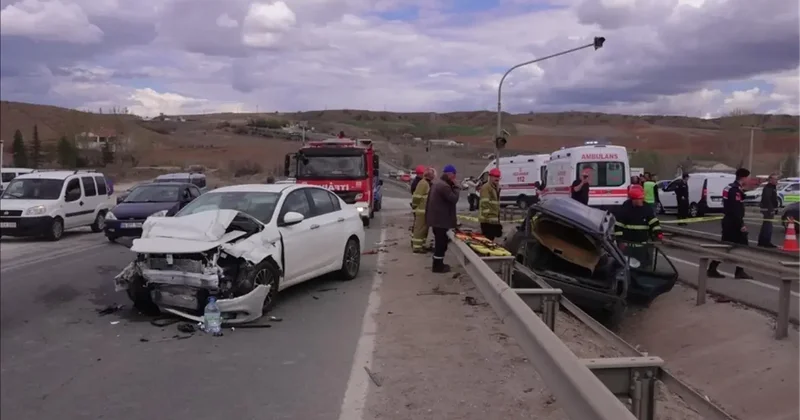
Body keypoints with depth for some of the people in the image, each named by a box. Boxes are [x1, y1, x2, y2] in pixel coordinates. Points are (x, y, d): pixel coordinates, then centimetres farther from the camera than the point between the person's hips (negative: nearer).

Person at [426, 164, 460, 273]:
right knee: (441, 243, -3)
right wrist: (456, 187, -10)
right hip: (441, 219, -11)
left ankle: (438, 264, 27)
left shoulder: (437, 183, 14)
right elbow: (454, 199, -18)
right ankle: (437, 266, 2)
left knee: (439, 242, 18)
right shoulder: (444, 186, -21)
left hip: (436, 217, 11)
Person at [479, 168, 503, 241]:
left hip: (494, 220, 10)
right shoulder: (486, 188, -12)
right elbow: (485, 203, -21)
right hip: (487, 220, -10)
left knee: (491, 239, 15)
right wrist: (487, 216, -26)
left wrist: (498, 219, 24)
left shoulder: (496, 188, 19)